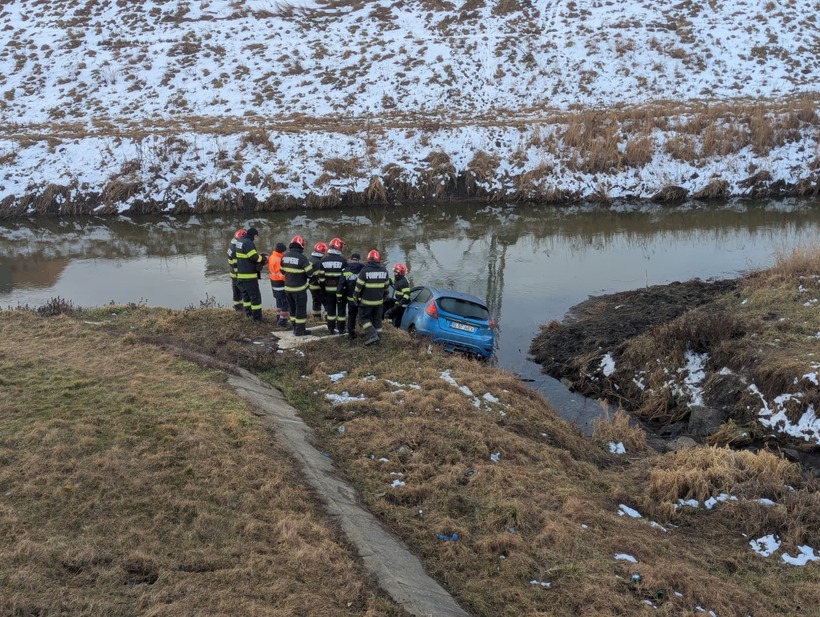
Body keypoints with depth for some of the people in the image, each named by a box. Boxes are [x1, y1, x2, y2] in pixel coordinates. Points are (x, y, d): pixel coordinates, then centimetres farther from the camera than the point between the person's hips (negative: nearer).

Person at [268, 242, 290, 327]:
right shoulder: (279, 260, -24)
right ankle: (283, 320, -2)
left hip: (274, 282, 10)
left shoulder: (271, 257, 7)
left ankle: (279, 317, 29)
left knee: (279, 301, 21)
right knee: (285, 302, -3)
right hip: (281, 283, -10)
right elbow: (282, 273, -25)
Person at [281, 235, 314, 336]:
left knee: (292, 308, 18)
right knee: (301, 309, 5)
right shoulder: (302, 258, -21)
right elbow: (310, 273, -18)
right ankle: (300, 330, 9)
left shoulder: (284, 256, 0)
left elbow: (282, 270, 11)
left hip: (288, 287, 6)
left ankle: (295, 328, 27)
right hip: (299, 289, -6)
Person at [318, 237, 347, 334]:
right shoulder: (342, 260, -11)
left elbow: (321, 276, 2)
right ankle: (341, 329, 11)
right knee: (341, 309, 7)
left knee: (330, 309, 11)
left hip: (329, 289, 3)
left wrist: (323, 286, 10)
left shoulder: (324, 260, 0)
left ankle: (331, 329, 14)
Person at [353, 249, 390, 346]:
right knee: (377, 319, 16)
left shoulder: (365, 270, -15)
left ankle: (372, 335, -9)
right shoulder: (384, 270, 0)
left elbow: (358, 286, -12)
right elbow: (386, 286, 10)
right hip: (379, 301, 4)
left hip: (367, 301, -4)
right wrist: (383, 297, 23)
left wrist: (356, 298, 1)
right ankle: (377, 335, 20)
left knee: (364, 318, 6)